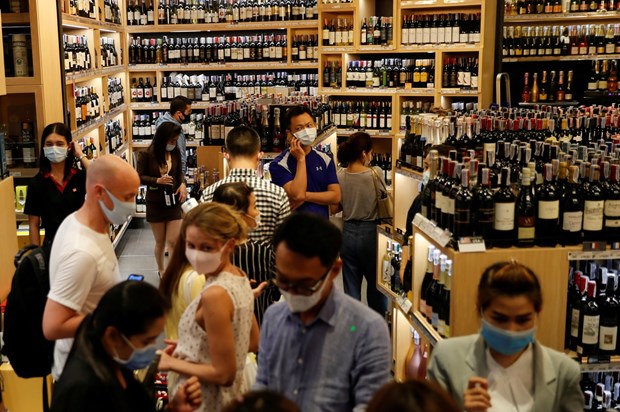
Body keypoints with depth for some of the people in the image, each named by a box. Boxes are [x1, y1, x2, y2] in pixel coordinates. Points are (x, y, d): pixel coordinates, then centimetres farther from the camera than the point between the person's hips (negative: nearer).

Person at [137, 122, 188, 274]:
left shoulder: (175, 152, -3)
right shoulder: (146, 155, -12)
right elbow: (140, 177, -7)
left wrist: (183, 184, -9)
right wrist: (157, 180, -22)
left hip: (173, 202, 2)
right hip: (155, 204, -1)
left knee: (173, 241, -5)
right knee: (160, 242, 12)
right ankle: (161, 270, 32)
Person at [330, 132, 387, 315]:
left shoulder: (339, 176, -6)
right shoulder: (376, 173, -16)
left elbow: (334, 208, 0)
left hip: (348, 233, 3)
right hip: (371, 233, -2)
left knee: (351, 286, 11)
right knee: (376, 283, 15)